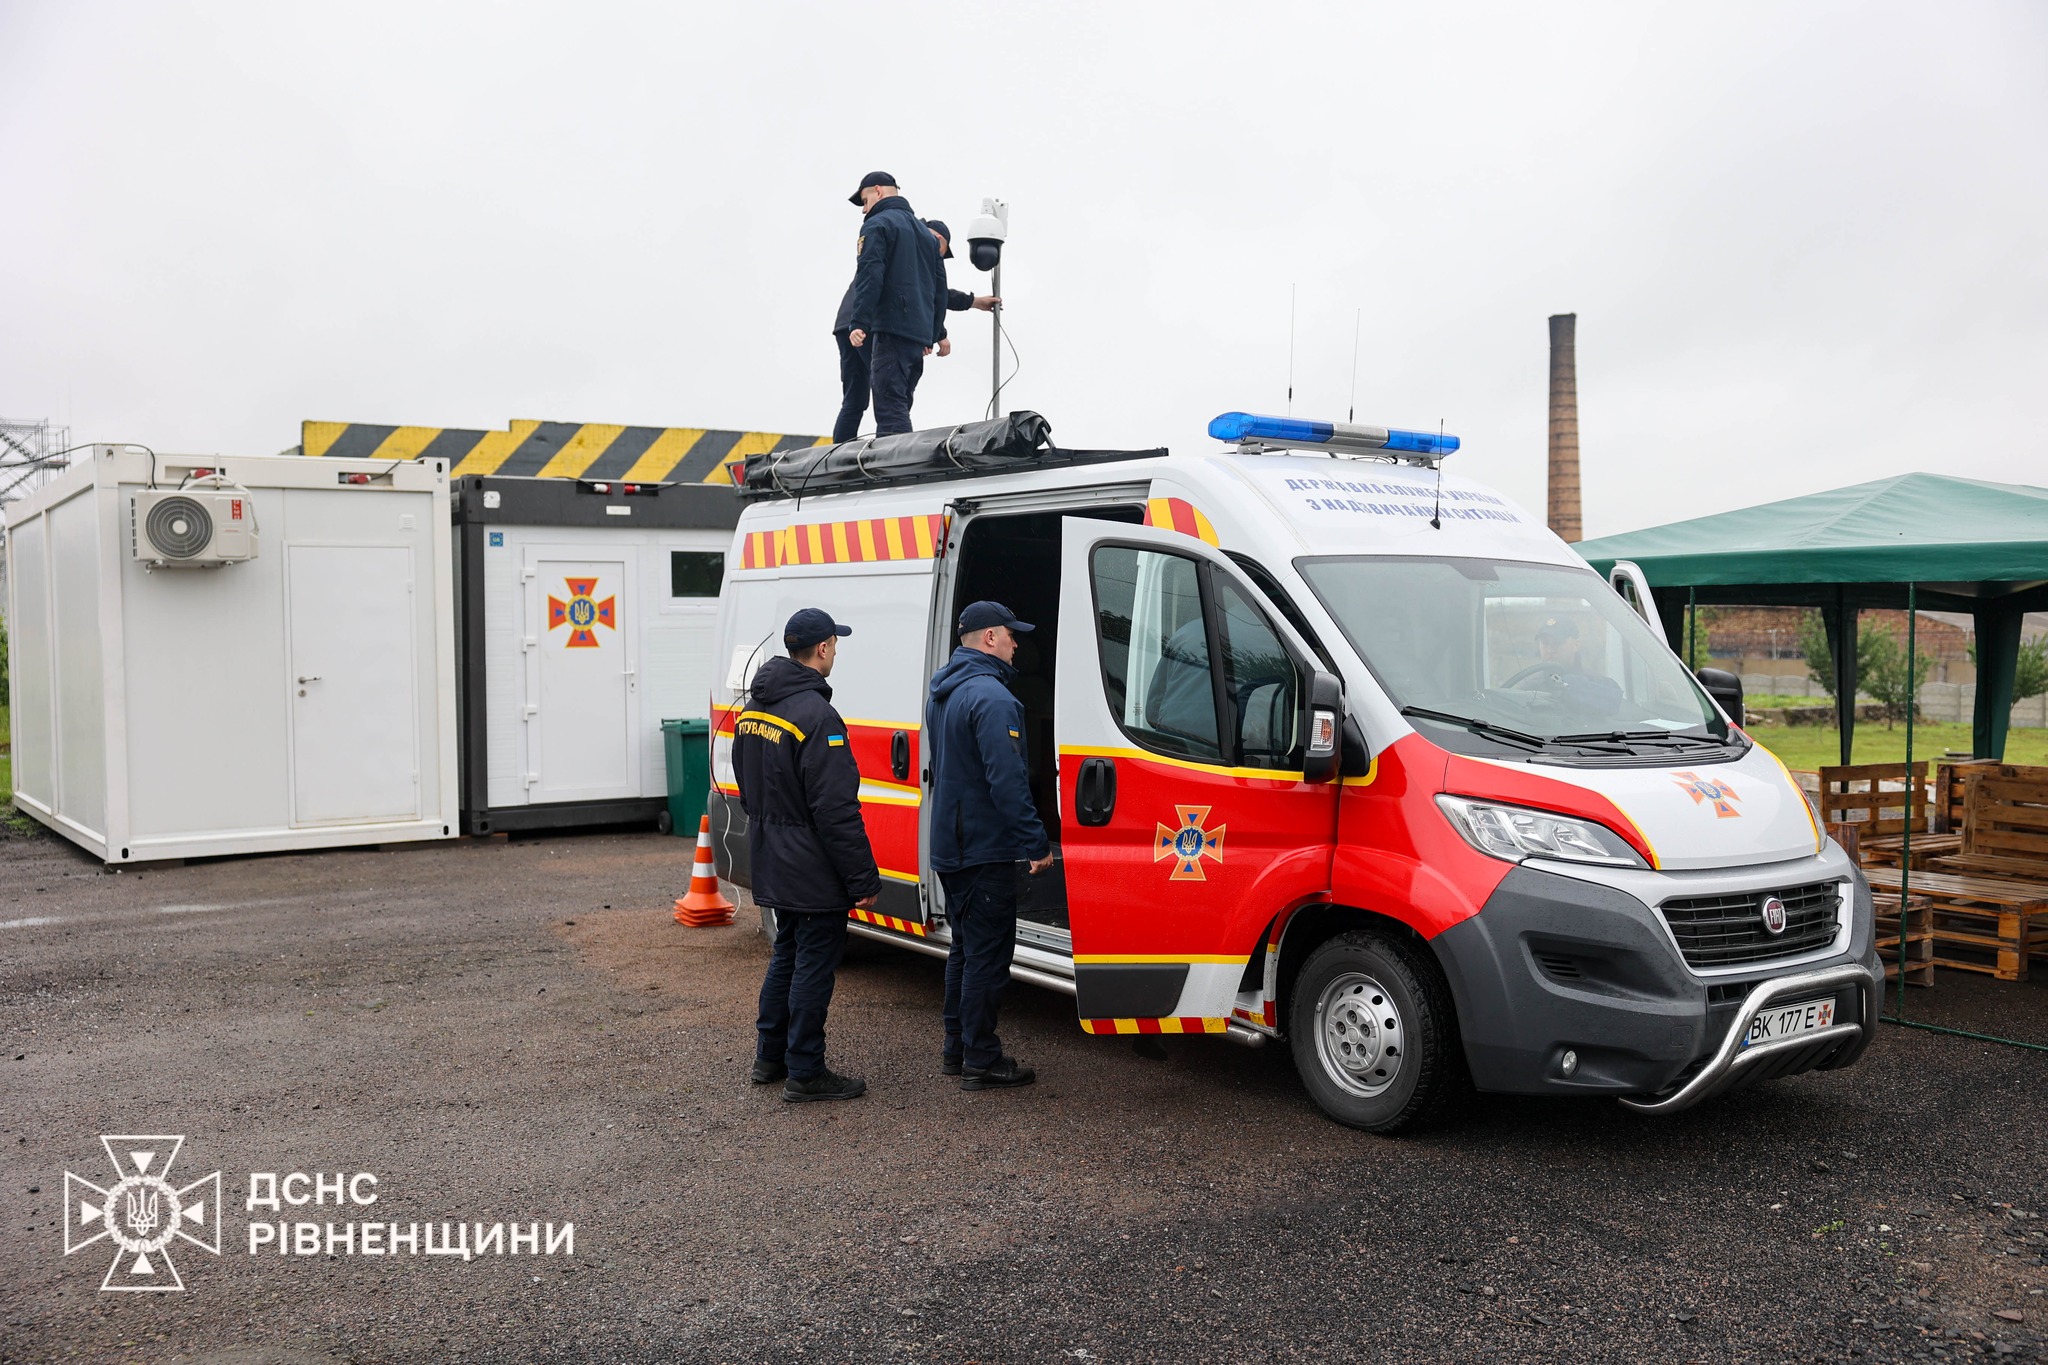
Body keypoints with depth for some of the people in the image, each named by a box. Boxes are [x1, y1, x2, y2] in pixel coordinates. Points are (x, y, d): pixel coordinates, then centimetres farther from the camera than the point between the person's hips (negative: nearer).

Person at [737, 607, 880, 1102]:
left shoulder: (753, 708, 9)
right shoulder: (815, 715, -22)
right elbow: (836, 810, -24)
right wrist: (864, 879, -19)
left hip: (772, 862, 9)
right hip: (812, 871, -9)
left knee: (787, 955, 21)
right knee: (814, 964, 1)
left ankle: (770, 1057, 30)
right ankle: (805, 1073, 9)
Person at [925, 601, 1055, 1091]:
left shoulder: (942, 694, 14)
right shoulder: (991, 696, -19)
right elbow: (1007, 780, -24)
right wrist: (1036, 842, -20)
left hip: (950, 846, 10)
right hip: (985, 849, -10)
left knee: (965, 949, 18)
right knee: (988, 955, -2)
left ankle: (957, 1049, 25)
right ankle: (981, 1061, 3)